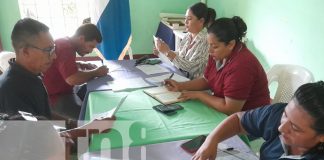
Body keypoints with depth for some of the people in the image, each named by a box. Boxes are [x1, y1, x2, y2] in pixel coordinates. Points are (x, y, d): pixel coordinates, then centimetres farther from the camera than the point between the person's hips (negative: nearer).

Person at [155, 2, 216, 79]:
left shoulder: (205, 41, -18)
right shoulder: (188, 36, 4)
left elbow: (190, 67, -22)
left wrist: (168, 51, -22)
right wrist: (164, 52, -3)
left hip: (193, 82, -6)